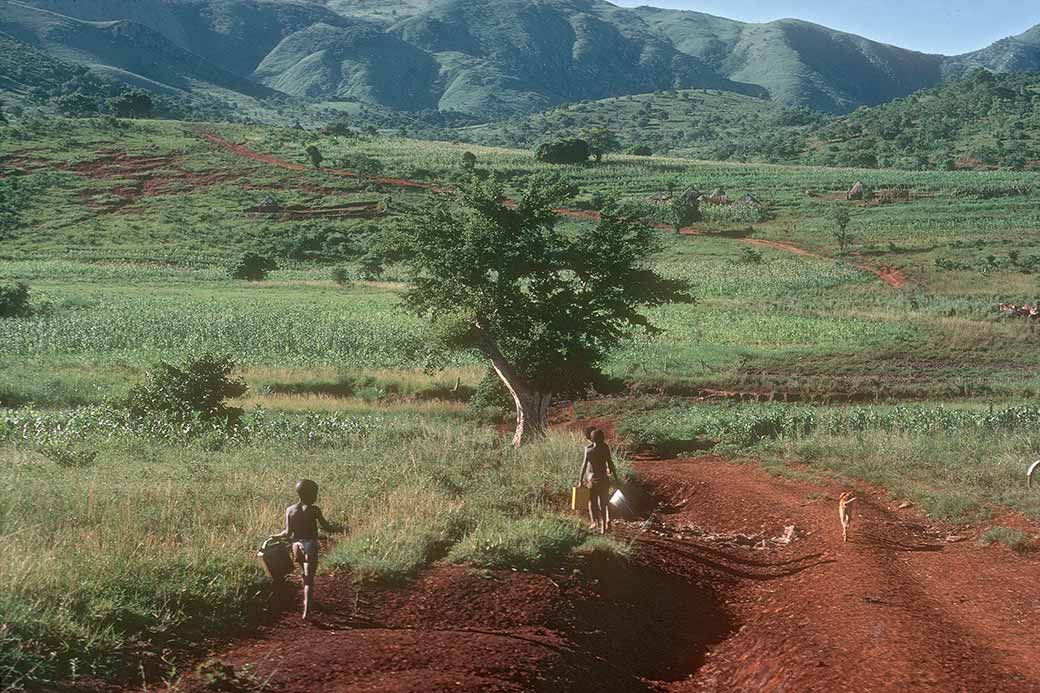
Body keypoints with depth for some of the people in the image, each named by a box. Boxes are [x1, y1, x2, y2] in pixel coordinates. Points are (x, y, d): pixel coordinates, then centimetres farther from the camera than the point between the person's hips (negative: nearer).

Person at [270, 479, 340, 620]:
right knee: (309, 579, -3)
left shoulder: (290, 510, 1)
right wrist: (338, 528, 14)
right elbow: (326, 527, -5)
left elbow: (288, 532, -3)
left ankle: (306, 603, 32)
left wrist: (276, 536, 16)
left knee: (305, 576, 26)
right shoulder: (314, 510, -8)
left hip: (297, 545, 4)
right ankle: (306, 610, -13)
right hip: (310, 546, -4)